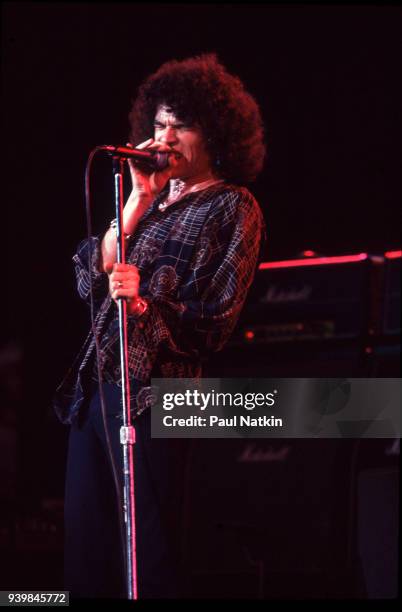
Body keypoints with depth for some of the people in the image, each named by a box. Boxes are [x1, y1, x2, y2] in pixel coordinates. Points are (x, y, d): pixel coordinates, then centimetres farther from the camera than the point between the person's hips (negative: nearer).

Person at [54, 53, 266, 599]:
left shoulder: (232, 208, 1)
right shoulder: (151, 199, 19)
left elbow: (214, 321, -6)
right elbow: (89, 278, 7)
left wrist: (145, 306, -23)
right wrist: (138, 201, 0)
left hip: (153, 392, -6)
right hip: (95, 385, 6)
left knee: (147, 555, -6)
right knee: (83, 547, 5)